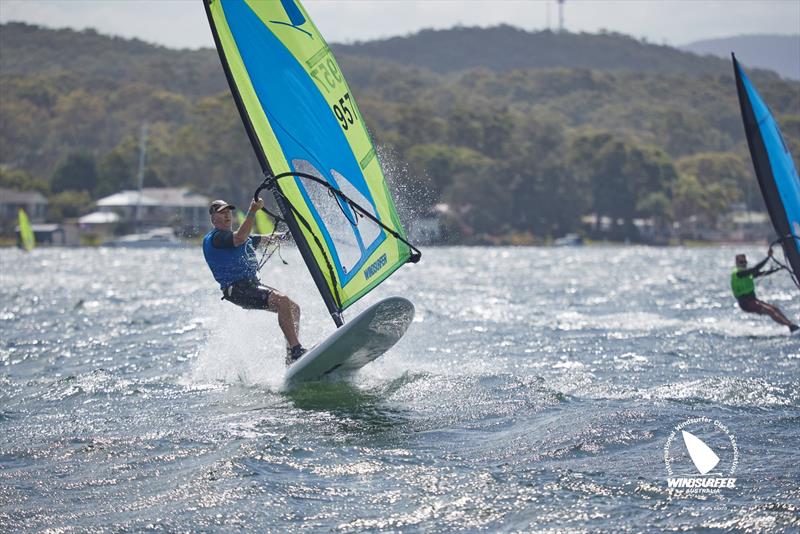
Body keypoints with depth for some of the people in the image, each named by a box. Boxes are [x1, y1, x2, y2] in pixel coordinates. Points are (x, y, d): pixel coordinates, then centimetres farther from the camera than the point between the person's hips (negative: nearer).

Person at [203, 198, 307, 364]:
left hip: (253, 284, 10)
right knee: (282, 301, -27)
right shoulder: (214, 238, -7)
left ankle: (291, 357, 3)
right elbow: (239, 239, -27)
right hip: (237, 289, -10)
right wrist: (252, 212, -31)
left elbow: (264, 239, 38)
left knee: (293, 308, 4)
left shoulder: (241, 237, 24)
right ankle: (296, 350, -29)